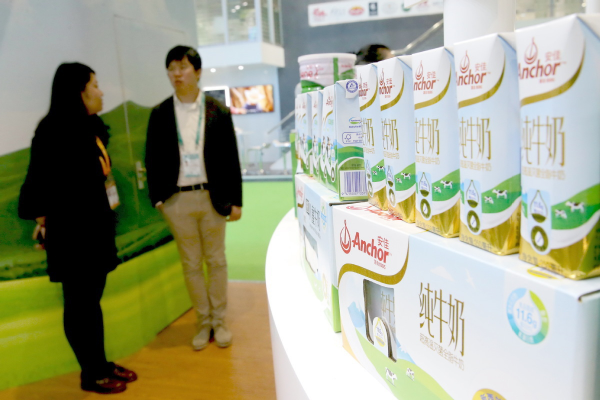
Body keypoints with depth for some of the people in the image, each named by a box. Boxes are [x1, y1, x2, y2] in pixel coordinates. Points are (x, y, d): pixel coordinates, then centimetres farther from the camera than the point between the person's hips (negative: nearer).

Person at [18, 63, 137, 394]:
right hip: (71, 231, -8)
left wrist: (104, 221, 7)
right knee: (79, 303, 6)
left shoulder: (90, 128, 10)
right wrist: (44, 219, -3)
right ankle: (91, 374, 21)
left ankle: (101, 364, 29)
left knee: (92, 299, 16)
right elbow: (40, 180, -14)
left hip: (95, 227, 8)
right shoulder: (55, 130, -16)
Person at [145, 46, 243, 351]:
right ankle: (203, 323, 26)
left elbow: (230, 158, 0)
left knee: (216, 261, 9)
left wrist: (235, 200, -2)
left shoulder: (218, 111, 0)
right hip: (177, 200, 1)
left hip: (212, 197, -1)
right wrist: (157, 197, -2)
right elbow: (153, 159, 6)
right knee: (191, 264, 10)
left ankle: (219, 321, 25)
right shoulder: (160, 114, 4)